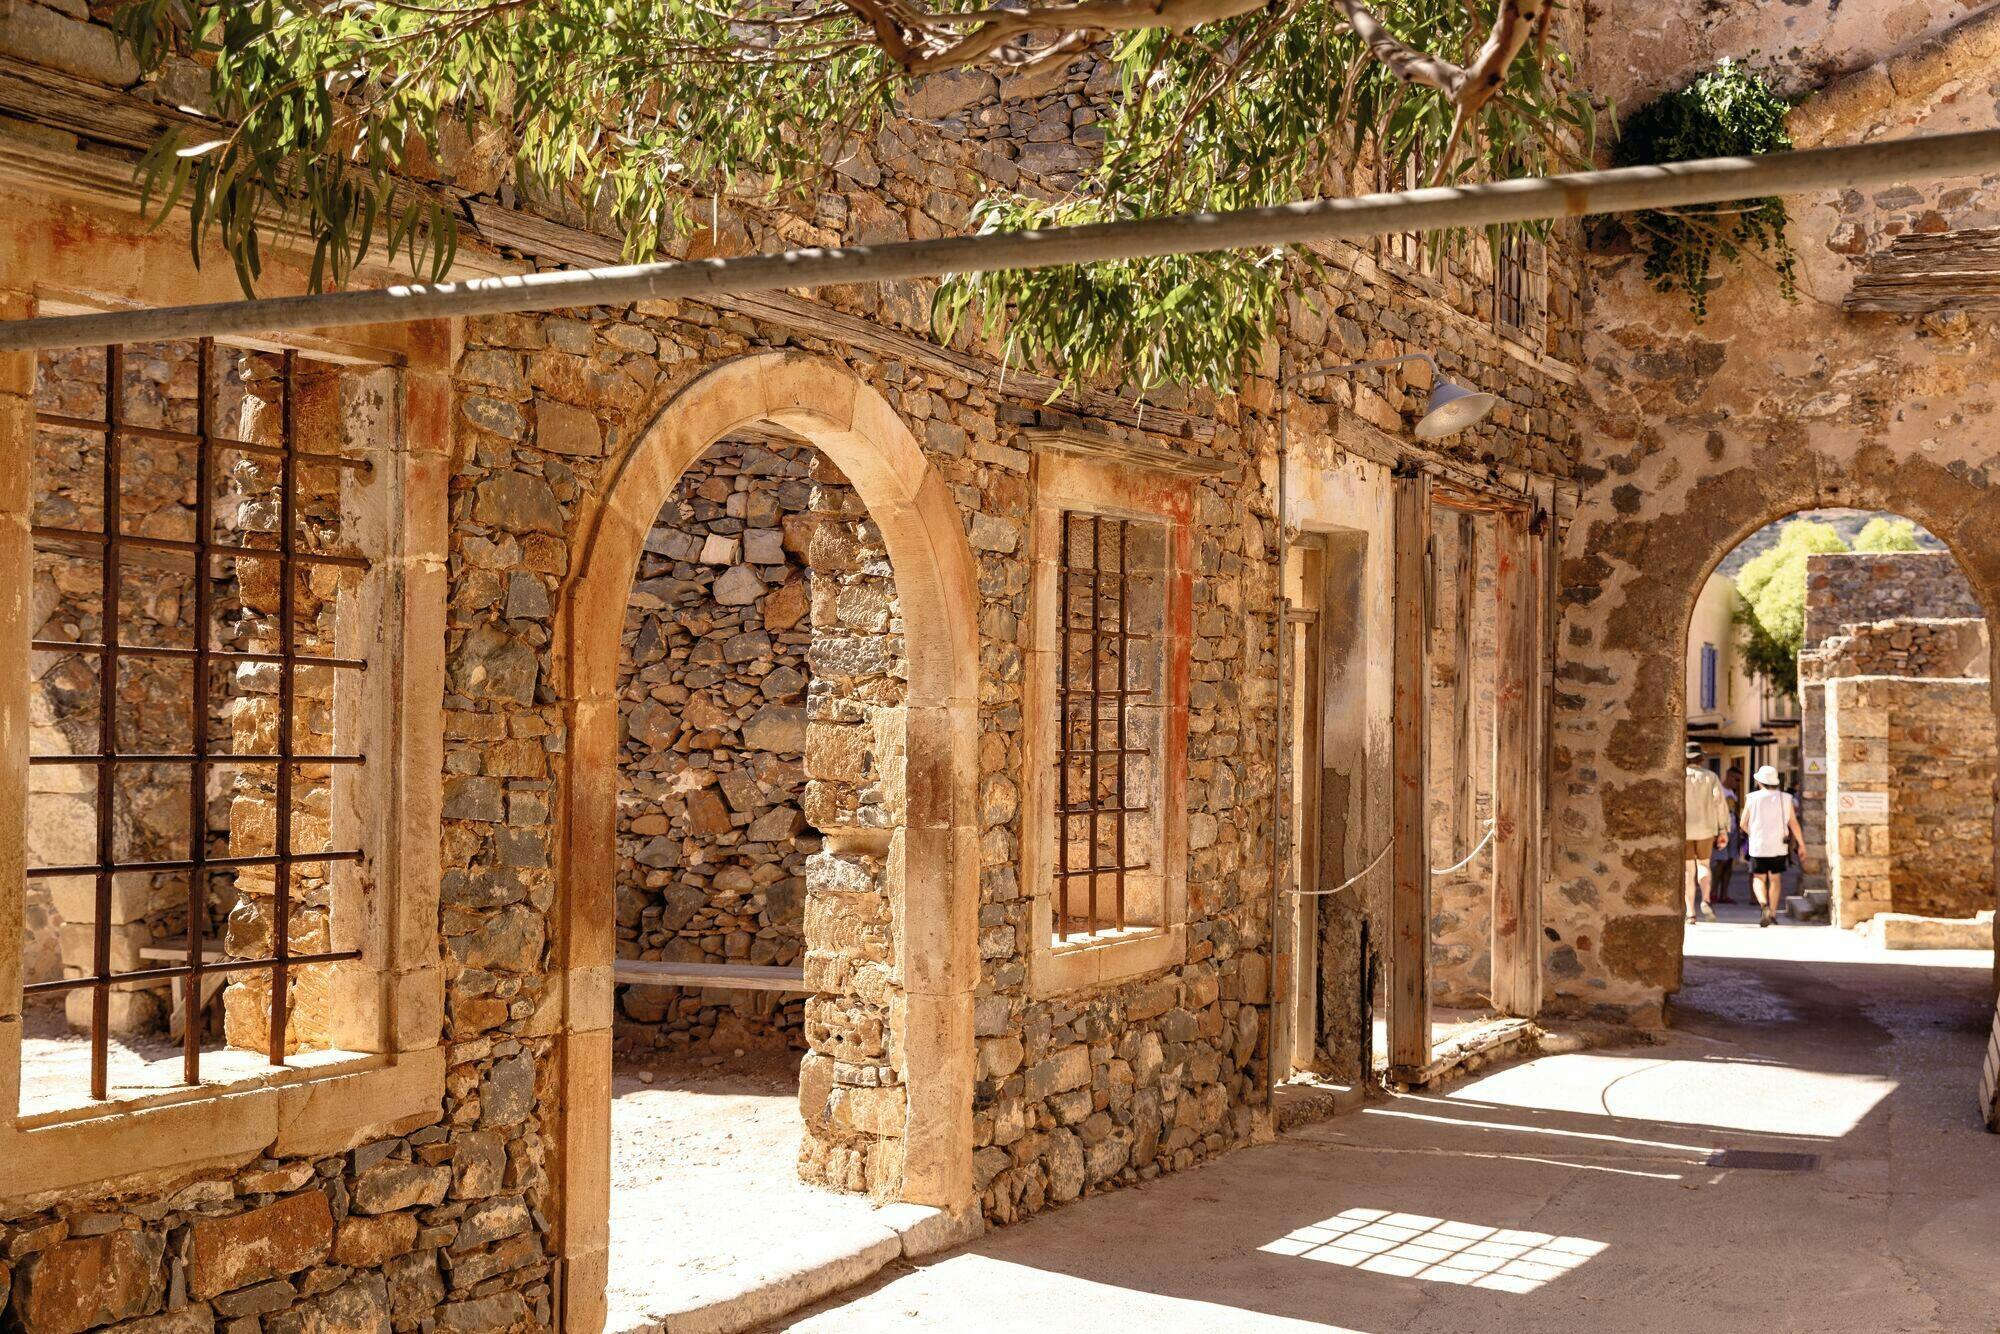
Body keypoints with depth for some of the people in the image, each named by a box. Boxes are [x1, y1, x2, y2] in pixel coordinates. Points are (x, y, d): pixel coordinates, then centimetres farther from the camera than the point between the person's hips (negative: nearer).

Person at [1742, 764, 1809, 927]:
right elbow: (1793, 824, -2)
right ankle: (1773, 912, 17)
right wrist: (1801, 844, 4)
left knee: (1758, 878, 5)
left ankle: (1764, 904, -21)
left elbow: (1744, 824, 1)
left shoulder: (1753, 798, -6)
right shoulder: (1785, 798, -2)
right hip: (1779, 846, 2)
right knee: (1775, 878, 15)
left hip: (1758, 846, -2)